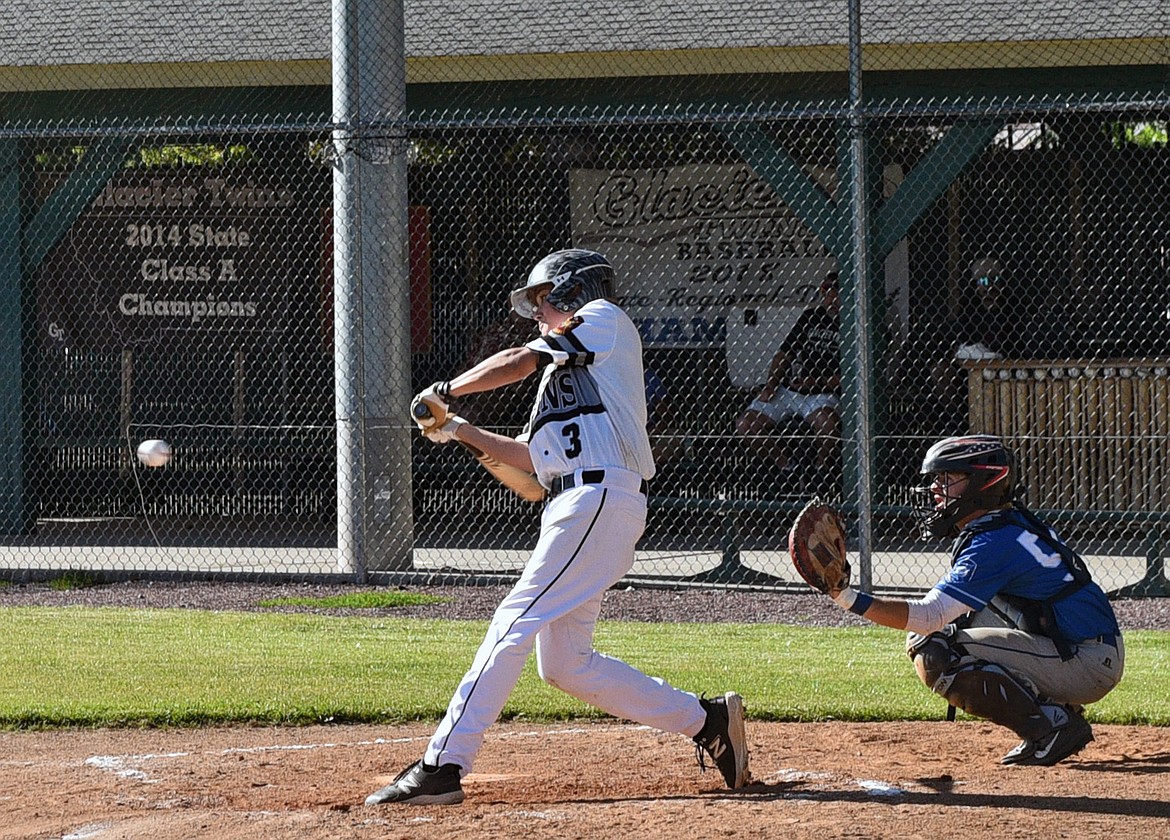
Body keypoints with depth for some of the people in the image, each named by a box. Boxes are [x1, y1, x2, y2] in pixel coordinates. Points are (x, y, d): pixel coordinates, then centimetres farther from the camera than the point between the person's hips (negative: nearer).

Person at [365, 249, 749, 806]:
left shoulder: (604, 319, 6)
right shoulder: (566, 369, 32)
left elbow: (518, 363, -4)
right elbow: (529, 456, 30)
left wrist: (446, 389, 8)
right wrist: (461, 431, 24)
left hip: (600, 498, -10)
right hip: (578, 507, 10)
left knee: (515, 622, -16)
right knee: (564, 664, 7)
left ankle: (444, 765, -22)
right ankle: (706, 719, 14)